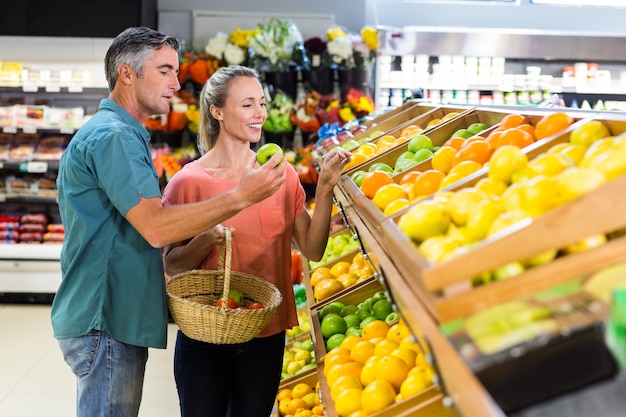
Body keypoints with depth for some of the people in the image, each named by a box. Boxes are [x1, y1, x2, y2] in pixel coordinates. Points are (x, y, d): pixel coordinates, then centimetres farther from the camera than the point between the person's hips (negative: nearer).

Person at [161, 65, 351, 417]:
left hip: (266, 336, 3)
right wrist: (206, 240, -23)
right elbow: (172, 266, -5)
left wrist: (325, 189, -12)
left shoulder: (281, 175, 1)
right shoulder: (188, 182, -8)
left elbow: (312, 249, -2)